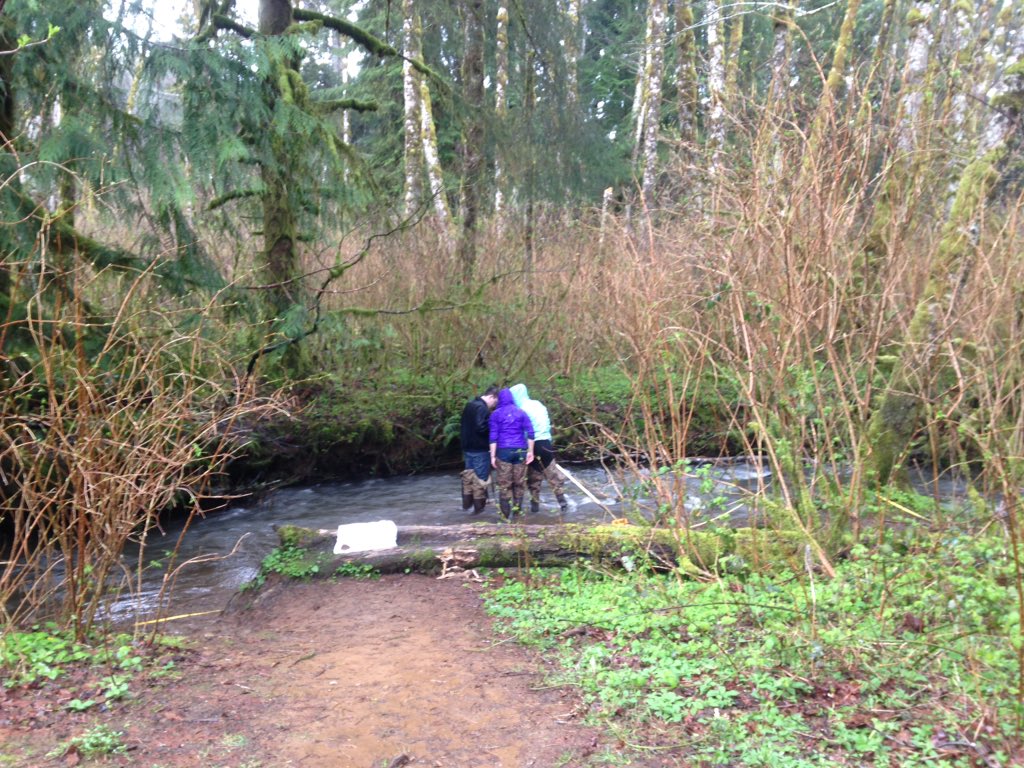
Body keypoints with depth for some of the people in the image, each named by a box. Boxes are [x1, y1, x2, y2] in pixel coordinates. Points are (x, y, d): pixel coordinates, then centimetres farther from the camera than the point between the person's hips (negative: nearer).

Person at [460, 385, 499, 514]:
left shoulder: (470, 405, 11)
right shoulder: (482, 408, -20)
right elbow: (481, 427, -28)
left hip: (467, 446, 9)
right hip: (480, 448, -9)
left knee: (468, 475, 18)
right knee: (481, 477, 1)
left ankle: (467, 503, 24)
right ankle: (479, 506, 7)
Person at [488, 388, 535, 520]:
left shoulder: (496, 414, 2)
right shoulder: (521, 412, 8)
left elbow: (493, 436, -4)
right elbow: (530, 432, 1)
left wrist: (492, 456, -3)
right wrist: (530, 451, 4)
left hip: (503, 451, -2)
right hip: (520, 450, 2)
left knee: (504, 484, 2)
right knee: (519, 482, 10)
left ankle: (506, 515, 2)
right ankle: (517, 509, 14)